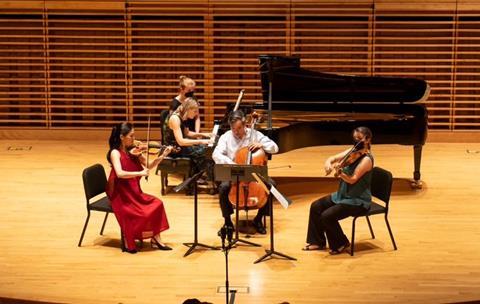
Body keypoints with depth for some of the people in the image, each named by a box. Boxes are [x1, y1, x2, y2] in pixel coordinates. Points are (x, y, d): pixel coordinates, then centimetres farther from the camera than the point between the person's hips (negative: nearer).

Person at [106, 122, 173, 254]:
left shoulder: (133, 150, 4)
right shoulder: (115, 153, -16)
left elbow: (149, 165, 5)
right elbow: (120, 173, -31)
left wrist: (163, 155, -9)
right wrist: (140, 173, -34)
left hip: (133, 193, 7)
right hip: (120, 195, -7)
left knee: (157, 204, -4)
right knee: (141, 213, -22)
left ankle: (155, 239, 0)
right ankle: (127, 243, -2)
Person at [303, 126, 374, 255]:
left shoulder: (366, 159, -19)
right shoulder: (352, 152, 4)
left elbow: (352, 179, -26)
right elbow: (332, 158, 4)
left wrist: (339, 172, -42)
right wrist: (328, 164, -19)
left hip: (357, 200, -9)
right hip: (343, 194, 9)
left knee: (327, 216, -21)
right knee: (316, 206, 2)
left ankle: (341, 244, 3)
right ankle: (317, 242, 14)